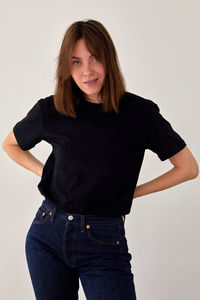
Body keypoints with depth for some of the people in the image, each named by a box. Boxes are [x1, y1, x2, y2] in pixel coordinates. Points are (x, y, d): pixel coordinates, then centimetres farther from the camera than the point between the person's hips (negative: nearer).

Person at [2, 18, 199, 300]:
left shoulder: (139, 113, -8)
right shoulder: (50, 111, -3)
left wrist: (132, 192, -1)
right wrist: (44, 172, 4)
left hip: (104, 244, -2)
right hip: (47, 235, 2)